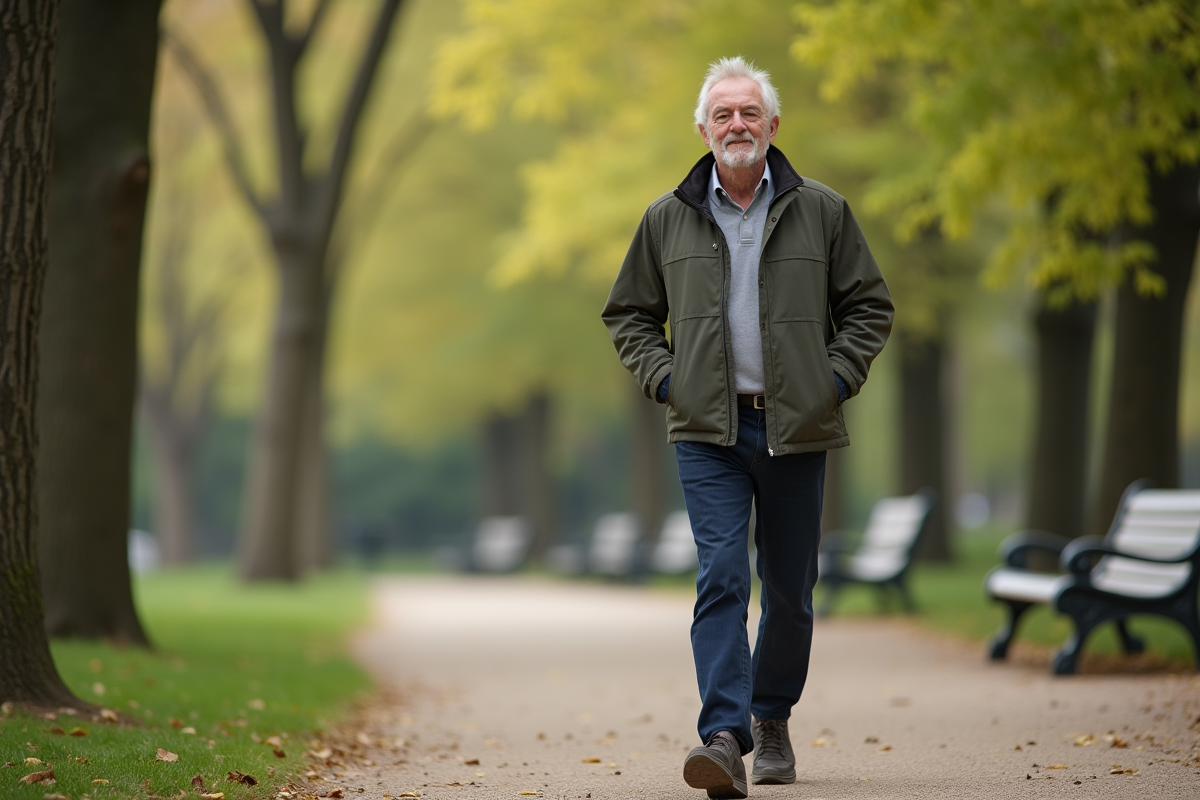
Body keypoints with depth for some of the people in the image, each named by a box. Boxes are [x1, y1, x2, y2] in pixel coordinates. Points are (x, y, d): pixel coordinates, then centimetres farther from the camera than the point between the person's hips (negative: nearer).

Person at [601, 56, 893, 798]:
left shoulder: (822, 211, 4)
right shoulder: (668, 219, 5)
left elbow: (870, 306, 10)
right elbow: (628, 314, 15)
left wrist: (835, 379, -1)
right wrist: (666, 378, 1)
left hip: (797, 429, 1)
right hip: (709, 431, -1)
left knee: (791, 590, 9)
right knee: (721, 578, -14)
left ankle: (772, 718, 30)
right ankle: (725, 737, -21)